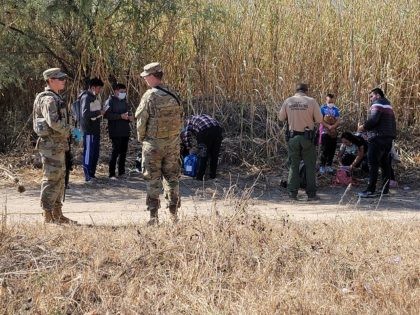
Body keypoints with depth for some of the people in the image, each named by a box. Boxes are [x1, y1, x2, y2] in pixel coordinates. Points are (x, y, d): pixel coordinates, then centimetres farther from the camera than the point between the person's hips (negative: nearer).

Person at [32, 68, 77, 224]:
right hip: (51, 145, -10)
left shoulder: (55, 98, 16)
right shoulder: (49, 99, -16)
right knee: (51, 180, -5)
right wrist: (67, 131, -12)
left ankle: (57, 215, 22)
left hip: (58, 145, 10)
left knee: (59, 179, 15)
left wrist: (65, 132, 8)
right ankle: (48, 217, 0)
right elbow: (53, 122, -26)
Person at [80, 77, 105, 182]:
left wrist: (101, 111, 10)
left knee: (95, 153, 13)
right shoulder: (86, 98, -13)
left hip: (96, 129, 9)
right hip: (88, 129, -9)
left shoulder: (96, 97, 16)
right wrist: (99, 112, -15)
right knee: (88, 153, -5)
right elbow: (85, 114, -21)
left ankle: (92, 174, 22)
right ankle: (88, 176, -1)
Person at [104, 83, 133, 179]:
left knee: (123, 151, 10)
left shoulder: (124, 101, 17)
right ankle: (111, 174, -5)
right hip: (115, 132, -7)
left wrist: (130, 117, 0)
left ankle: (121, 172, 20)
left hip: (125, 131, 7)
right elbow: (107, 114, -17)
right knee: (115, 151, -9)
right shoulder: (110, 101, -6)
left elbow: (128, 112, 24)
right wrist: (121, 116, -23)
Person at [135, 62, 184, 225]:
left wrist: (141, 138, 5)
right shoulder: (173, 95, 4)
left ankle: (154, 216, 3)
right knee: (172, 177, 12)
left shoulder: (149, 96, -13)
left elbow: (141, 120, -10)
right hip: (173, 143, 5)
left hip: (153, 144, -5)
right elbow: (180, 117, 8)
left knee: (153, 180, 2)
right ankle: (174, 213, 14)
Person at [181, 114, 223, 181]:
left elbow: (185, 135, 7)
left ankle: (200, 177, 11)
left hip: (205, 132, -5)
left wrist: (189, 147, 20)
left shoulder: (189, 121, 25)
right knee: (214, 155, 18)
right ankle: (213, 175, 24)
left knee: (203, 156, 8)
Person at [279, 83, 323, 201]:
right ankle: (311, 194, 7)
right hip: (307, 137, -2)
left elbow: (281, 117, 8)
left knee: (293, 165, 9)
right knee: (310, 166, 7)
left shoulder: (288, 101, -1)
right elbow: (319, 119, -5)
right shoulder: (311, 101, -6)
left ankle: (292, 193, 6)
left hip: (292, 137, 2)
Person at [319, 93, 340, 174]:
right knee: (324, 150, -8)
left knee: (332, 150, 5)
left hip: (333, 132, 4)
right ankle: (322, 166, -2)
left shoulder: (336, 109, 11)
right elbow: (321, 120, -8)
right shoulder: (323, 108, -1)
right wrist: (329, 126, -16)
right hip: (325, 131, -4)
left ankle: (329, 166, 15)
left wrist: (333, 126, -12)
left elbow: (338, 121, 7)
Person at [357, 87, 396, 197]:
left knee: (373, 164, -10)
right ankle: (385, 189, 15)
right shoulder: (388, 105, 22)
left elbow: (373, 119, -21)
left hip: (378, 138, -10)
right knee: (385, 163, 13)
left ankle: (371, 190, -13)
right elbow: (392, 122, 19)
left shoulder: (377, 104, -7)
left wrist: (364, 127, -7)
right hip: (388, 138, 10)